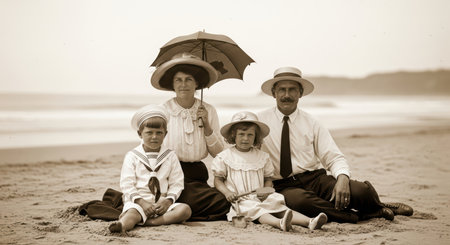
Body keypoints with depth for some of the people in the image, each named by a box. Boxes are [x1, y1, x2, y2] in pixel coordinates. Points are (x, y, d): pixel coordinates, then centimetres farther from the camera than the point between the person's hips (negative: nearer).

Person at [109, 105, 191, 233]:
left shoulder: (170, 156, 11)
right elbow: (127, 184, -2)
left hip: (161, 203, 3)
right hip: (138, 202, -2)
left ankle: (149, 222, -36)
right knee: (132, 212, -36)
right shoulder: (132, 156, 5)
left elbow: (176, 183, 7)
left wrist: (168, 200, -12)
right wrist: (142, 202, -16)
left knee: (185, 210, -24)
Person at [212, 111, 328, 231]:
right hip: (241, 200, -4)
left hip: (260, 198, 4)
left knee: (279, 206, -20)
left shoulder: (262, 156, 14)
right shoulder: (224, 157, 5)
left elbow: (268, 178, 18)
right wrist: (227, 192, -12)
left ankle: (309, 222, -38)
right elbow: (218, 180, 7)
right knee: (256, 210, -33)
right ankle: (279, 223, -60)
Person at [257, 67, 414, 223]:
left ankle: (377, 208, 14)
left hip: (315, 180, 2)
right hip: (284, 187, -2)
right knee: (297, 199, -39)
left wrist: (342, 178, -20)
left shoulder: (312, 124, 8)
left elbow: (335, 158, 2)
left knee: (361, 191, -24)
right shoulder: (261, 121, 4)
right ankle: (358, 216, -19)